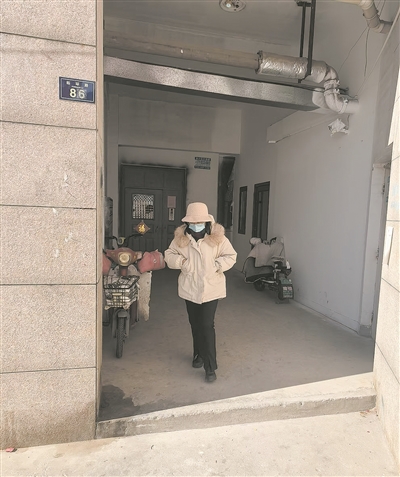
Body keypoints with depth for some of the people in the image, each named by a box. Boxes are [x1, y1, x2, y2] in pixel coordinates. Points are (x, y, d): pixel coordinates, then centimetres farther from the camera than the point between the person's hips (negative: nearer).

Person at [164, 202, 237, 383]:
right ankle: (199, 354, 41)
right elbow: (169, 254, 4)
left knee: (207, 326, -5)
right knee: (195, 325, 18)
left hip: (211, 288, -3)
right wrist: (180, 261, -16)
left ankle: (210, 367, 9)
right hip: (190, 289, 4)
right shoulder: (180, 237, -3)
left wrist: (217, 265, -19)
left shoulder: (217, 237, -10)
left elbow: (231, 256, -4)